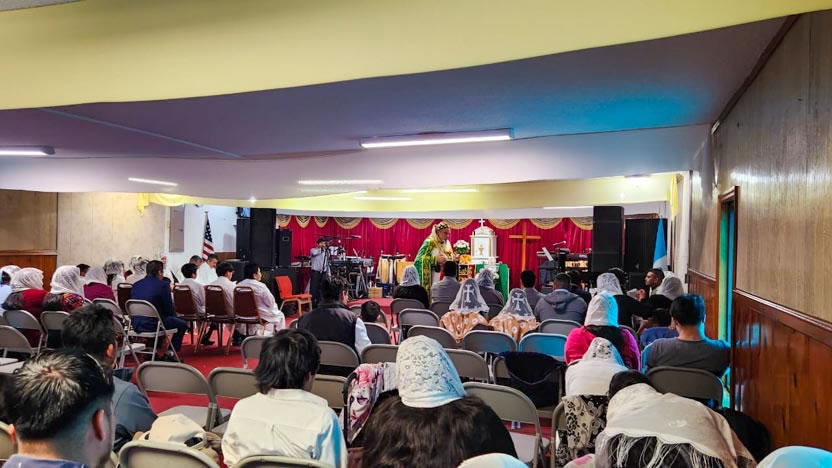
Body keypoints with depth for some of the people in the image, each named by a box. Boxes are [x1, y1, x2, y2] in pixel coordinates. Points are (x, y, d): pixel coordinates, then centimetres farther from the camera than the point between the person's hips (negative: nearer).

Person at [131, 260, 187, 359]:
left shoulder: (136, 285, 8)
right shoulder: (163, 285, -11)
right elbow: (170, 310, -8)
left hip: (136, 325, 7)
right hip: (152, 325, -7)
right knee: (182, 324, 14)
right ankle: (169, 354, 13)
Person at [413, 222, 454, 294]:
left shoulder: (447, 244, 12)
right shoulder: (429, 242, -9)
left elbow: (450, 258, 22)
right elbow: (420, 258, -14)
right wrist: (436, 259, -21)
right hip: (433, 277, -6)